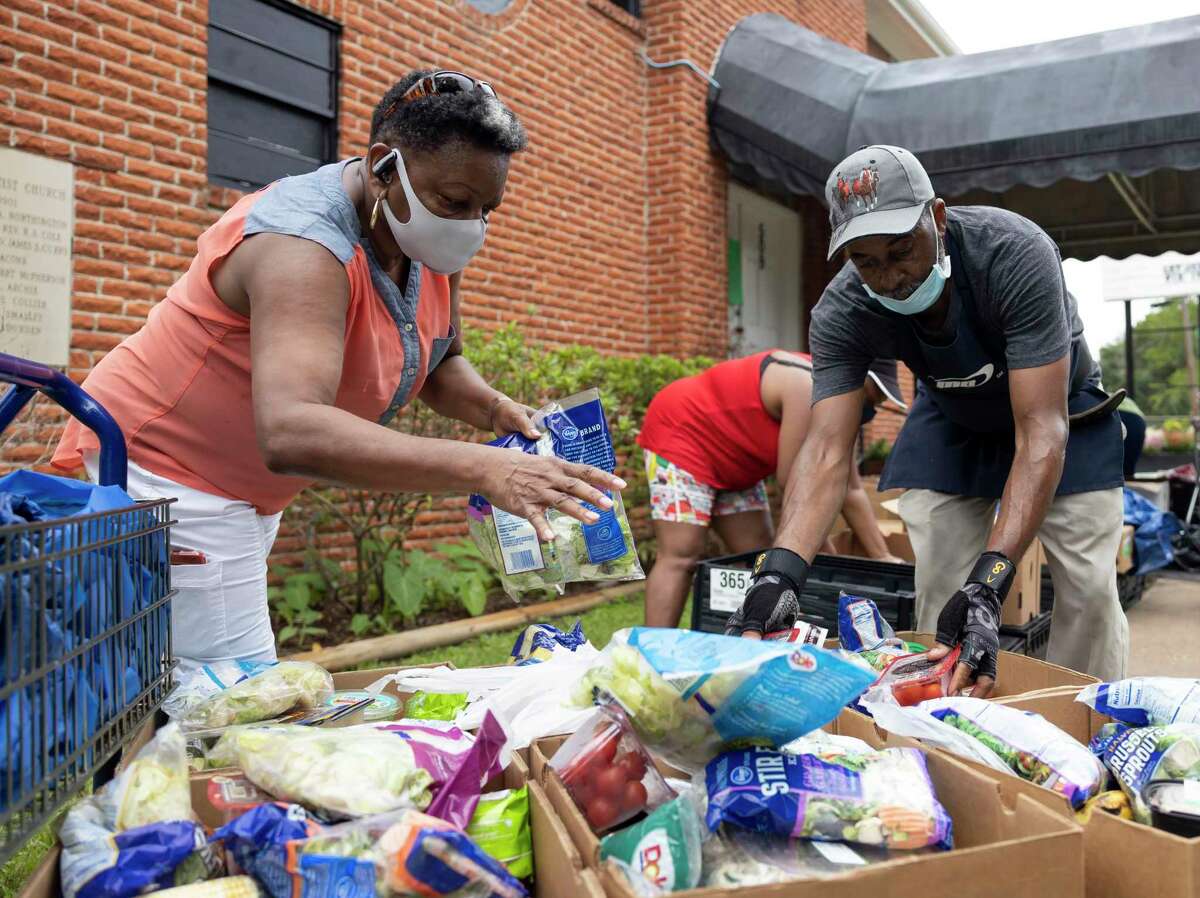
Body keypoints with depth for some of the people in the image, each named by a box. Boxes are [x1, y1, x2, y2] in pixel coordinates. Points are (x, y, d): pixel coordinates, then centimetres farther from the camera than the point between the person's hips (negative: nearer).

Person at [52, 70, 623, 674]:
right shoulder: (305, 244, -30)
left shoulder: (428, 237, -3)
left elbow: (438, 362, 10)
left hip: (243, 487, 9)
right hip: (162, 472, -9)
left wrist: (494, 409, -13)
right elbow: (290, 433, -45)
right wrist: (484, 470, -52)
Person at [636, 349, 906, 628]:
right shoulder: (806, 385, -28)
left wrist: (882, 557, 1)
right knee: (681, 556, -19)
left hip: (730, 465, 10)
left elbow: (851, 491, 5)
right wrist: (829, 558, -14)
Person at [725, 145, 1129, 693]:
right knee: (938, 594, -6)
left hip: (1056, 405, -2)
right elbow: (826, 449, -34)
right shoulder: (841, 313, -28)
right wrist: (780, 569, -52)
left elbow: (1041, 429, -41)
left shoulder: (1015, 253, -37)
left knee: (1089, 589, -8)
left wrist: (989, 579, -52)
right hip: (951, 420, 2)